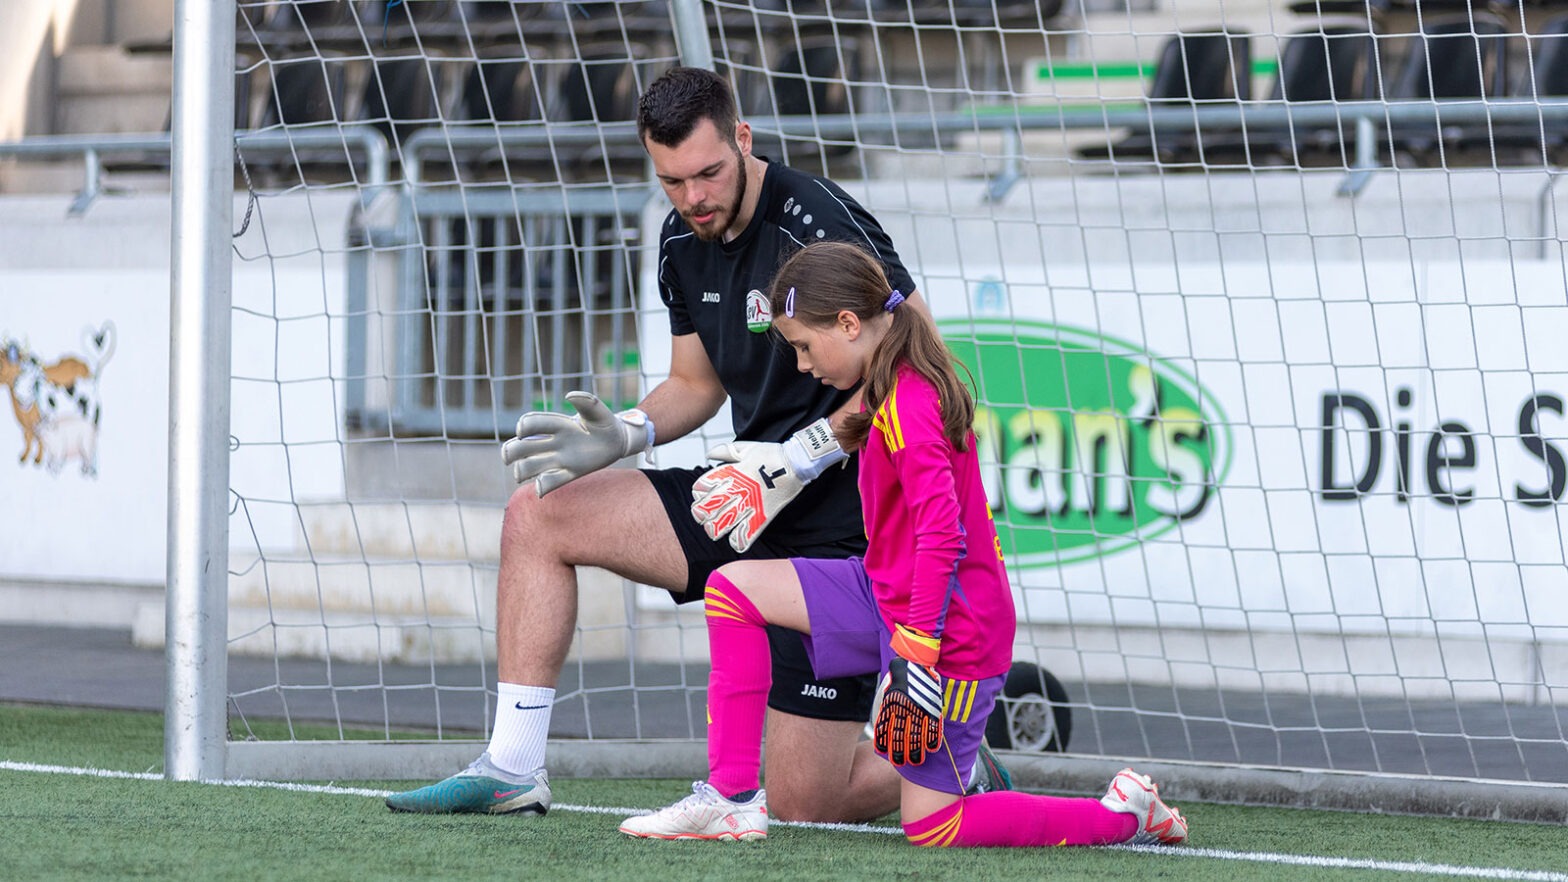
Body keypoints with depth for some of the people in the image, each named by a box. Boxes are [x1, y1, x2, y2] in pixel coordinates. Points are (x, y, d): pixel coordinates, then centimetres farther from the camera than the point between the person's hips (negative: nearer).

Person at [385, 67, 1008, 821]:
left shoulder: (820, 224, -20)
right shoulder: (682, 242, 6)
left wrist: (795, 461, -25)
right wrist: (624, 435, -1)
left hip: (841, 524, -8)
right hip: (750, 503, 8)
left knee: (803, 809, -10)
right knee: (536, 516, -1)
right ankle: (511, 773, 0)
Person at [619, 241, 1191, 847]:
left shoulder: (907, 406, -22)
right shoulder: (897, 387, 8)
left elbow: (942, 536, -28)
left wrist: (915, 654, -30)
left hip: (952, 630, -10)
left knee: (931, 828, -4)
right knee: (732, 588, 2)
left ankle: (1129, 813, 8)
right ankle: (732, 798, 0)